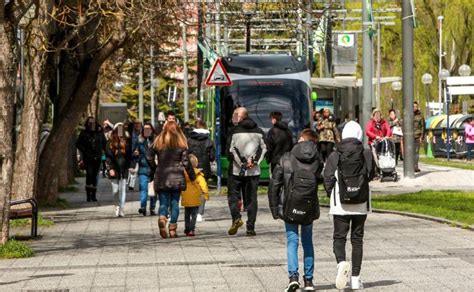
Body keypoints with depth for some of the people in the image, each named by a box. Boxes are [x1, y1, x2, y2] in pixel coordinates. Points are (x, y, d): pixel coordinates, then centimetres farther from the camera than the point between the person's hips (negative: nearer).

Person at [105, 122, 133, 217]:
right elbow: (108, 156, -2)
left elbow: (129, 155, 9)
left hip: (124, 169, 1)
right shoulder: (110, 142, 1)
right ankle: (117, 206, 24)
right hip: (114, 169, -1)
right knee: (115, 190, 3)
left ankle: (121, 209, -2)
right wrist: (110, 168, -11)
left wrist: (130, 166, 0)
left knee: (123, 189, -4)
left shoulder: (126, 142, 8)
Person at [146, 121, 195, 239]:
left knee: (163, 202, 6)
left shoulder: (158, 142, 0)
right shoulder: (181, 143, -2)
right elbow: (185, 162, -3)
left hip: (161, 177, 0)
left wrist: (153, 169, 15)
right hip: (176, 177, 0)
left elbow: (149, 157, 0)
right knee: (175, 203, 7)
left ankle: (162, 218, -24)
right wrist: (192, 176, 7)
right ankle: (172, 229, 3)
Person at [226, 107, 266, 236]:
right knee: (251, 198, 7)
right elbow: (264, 148, 3)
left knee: (233, 194, 8)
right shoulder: (259, 132, 8)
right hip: (254, 171, 3)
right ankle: (250, 227, 3)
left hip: (236, 171, -3)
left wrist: (242, 162, -9)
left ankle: (236, 217, -14)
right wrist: (254, 161, -4)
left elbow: (230, 150, -11)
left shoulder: (234, 131, -5)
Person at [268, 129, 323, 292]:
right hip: (310, 208, 2)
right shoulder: (317, 160, 0)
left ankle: (293, 275, -14)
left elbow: (274, 185, -4)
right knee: (308, 241, 15)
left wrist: (275, 209, 3)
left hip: (290, 207, -2)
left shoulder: (286, 159, -4)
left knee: (292, 241, 5)